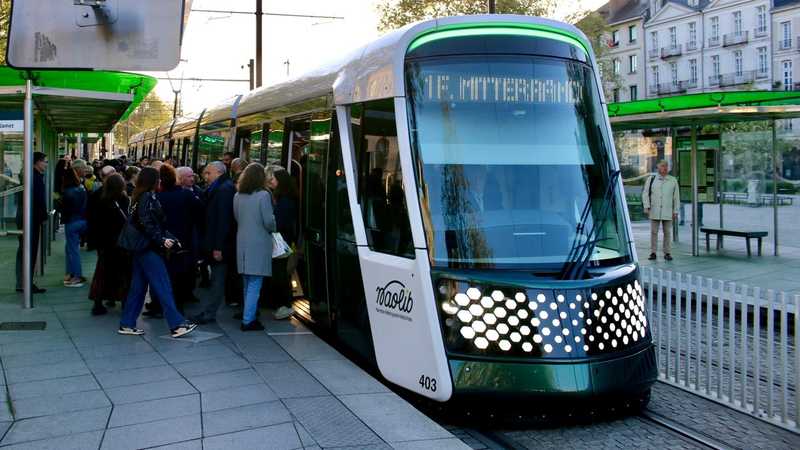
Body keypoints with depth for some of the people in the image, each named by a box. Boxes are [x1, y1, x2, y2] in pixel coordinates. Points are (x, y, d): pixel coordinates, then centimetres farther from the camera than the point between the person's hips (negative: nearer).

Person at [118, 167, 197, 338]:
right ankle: (177, 324, -7)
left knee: (138, 286, 13)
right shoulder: (148, 198, -14)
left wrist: (166, 237, 16)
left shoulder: (138, 197, 15)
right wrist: (162, 240, -20)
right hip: (149, 249, -10)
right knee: (163, 286, -8)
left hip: (140, 249, 10)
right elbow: (147, 224, -22)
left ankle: (127, 324, 17)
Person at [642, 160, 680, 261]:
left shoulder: (673, 180, 9)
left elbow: (676, 197, 10)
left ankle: (667, 253, 8)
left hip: (667, 212, 1)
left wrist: (675, 211, 5)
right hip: (654, 211, -1)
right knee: (653, 232, 1)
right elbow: (645, 193, 6)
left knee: (667, 232, 2)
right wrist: (646, 207, -4)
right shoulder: (651, 179, 6)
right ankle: (653, 253, 6)